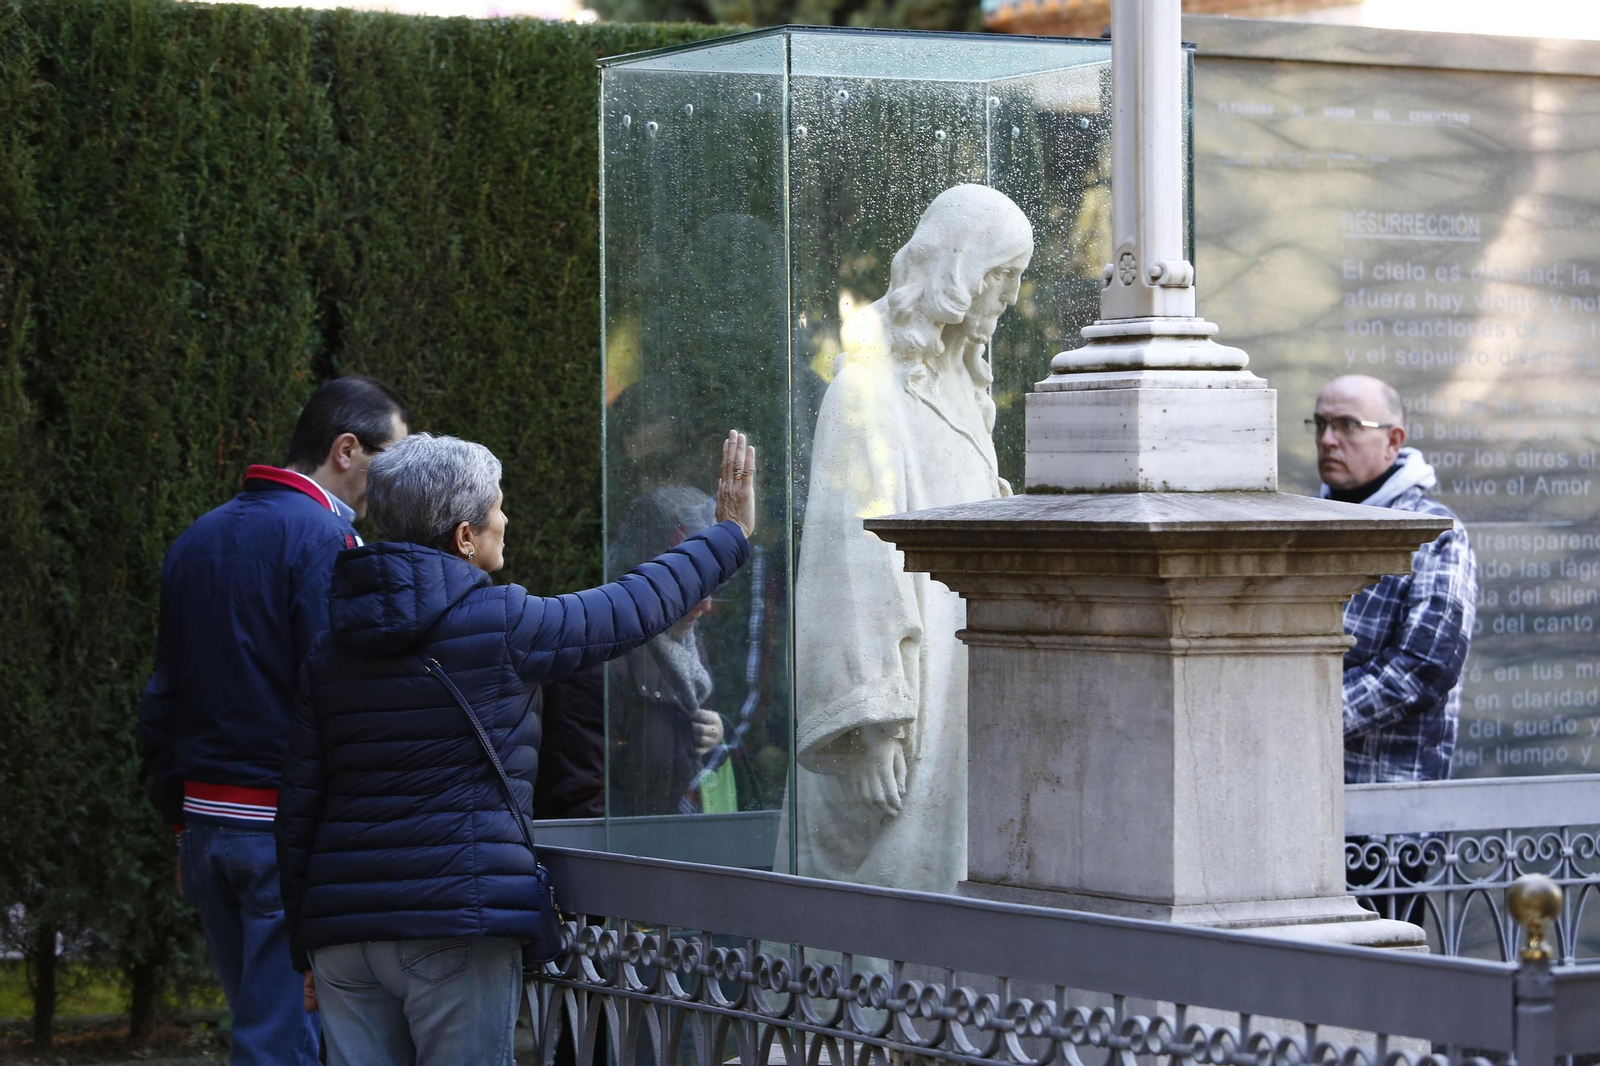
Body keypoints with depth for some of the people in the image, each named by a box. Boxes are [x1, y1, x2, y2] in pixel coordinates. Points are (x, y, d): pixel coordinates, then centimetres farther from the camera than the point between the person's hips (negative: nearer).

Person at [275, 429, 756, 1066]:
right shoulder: (501, 625, -7)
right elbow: (636, 608, 5)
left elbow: (298, 806, 11)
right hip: (456, 924, -5)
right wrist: (728, 535, 21)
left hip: (342, 930, 6)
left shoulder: (330, 648, 10)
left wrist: (306, 951, 17)